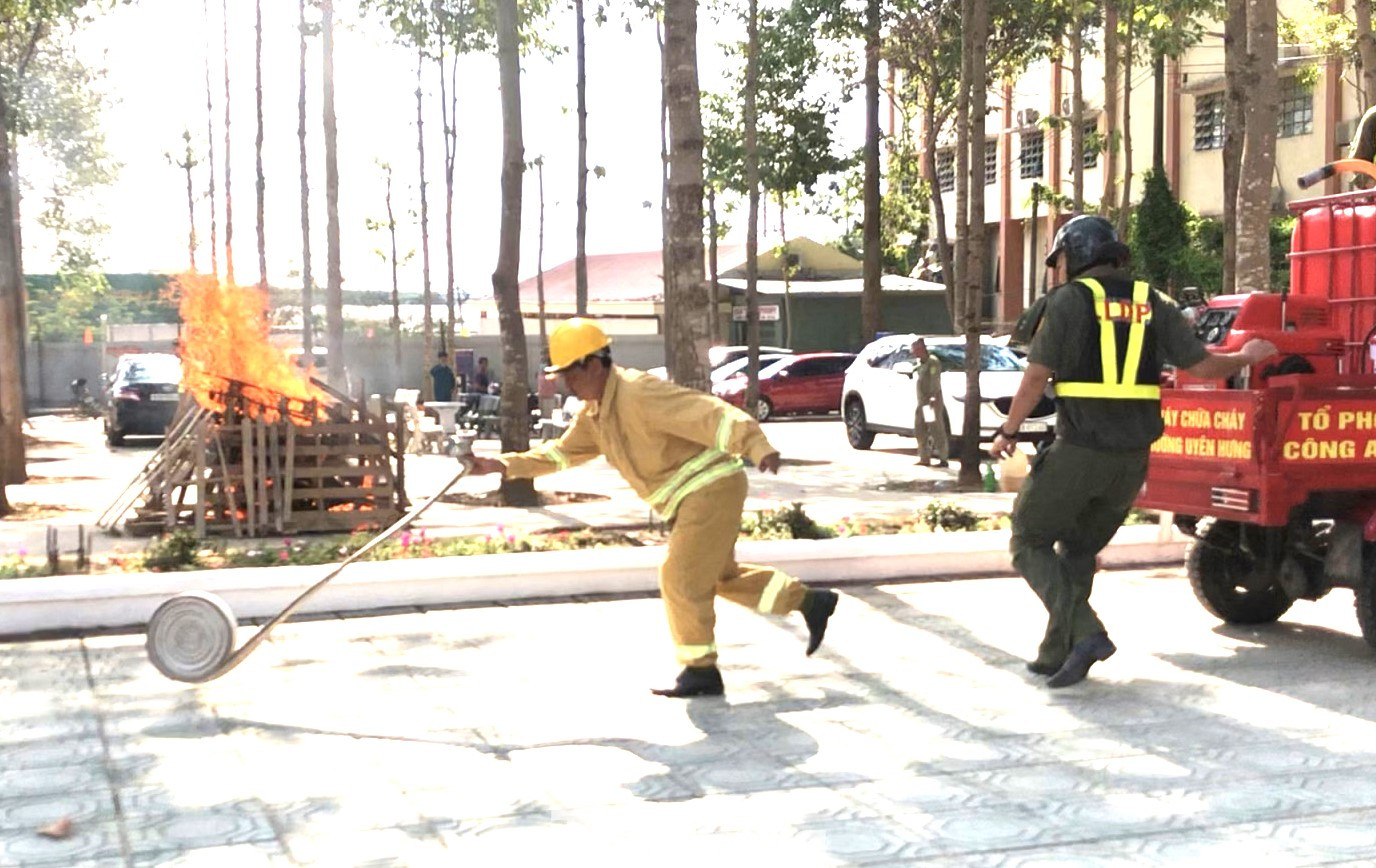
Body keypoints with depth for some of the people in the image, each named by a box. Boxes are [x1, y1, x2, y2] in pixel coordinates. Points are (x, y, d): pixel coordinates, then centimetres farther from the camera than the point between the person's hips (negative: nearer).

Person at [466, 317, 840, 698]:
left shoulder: (640, 392, -21)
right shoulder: (594, 412, 9)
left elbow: (713, 414, -29)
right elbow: (561, 452, 19)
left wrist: (758, 448, -42)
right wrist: (503, 465, 8)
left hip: (711, 487, -10)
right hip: (692, 497, 10)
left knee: (680, 578, -8)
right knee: (722, 575, 18)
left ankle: (701, 671, 4)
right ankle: (810, 601, 27)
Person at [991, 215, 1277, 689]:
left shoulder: (1069, 299, -6)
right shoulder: (1154, 303, 8)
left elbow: (1036, 377, -9)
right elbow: (1203, 366, 5)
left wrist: (1008, 432, 2)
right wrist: (1246, 357, 25)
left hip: (1077, 453, -6)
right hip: (1132, 458, 6)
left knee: (1030, 542, 8)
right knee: (1080, 551, 21)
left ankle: (1084, 632, -9)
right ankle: (1056, 654, 22)